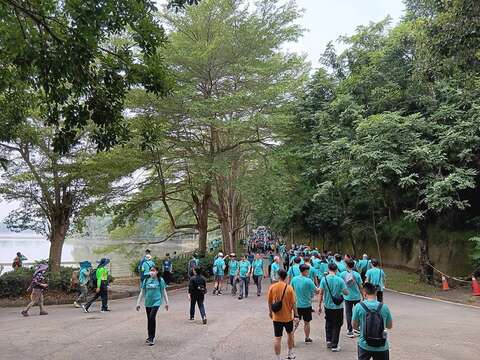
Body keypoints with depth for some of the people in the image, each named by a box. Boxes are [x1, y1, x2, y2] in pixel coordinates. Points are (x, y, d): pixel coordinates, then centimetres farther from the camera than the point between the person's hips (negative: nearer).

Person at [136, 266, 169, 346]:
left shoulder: (160, 280, -3)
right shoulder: (146, 280, 4)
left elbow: (163, 292, 5)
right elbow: (142, 292, 10)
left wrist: (166, 303, 7)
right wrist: (138, 303, 9)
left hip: (156, 302, -4)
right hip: (148, 302, 4)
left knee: (152, 317, -18)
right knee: (149, 319, 11)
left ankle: (152, 338, -9)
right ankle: (150, 337, 27)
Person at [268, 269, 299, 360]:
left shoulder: (272, 287, -8)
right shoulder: (289, 288, -13)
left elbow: (269, 301, 2)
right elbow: (293, 303, -11)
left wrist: (270, 311, 17)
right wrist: (296, 316, -3)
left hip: (276, 317, 0)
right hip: (288, 316, 0)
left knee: (277, 338, 5)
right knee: (290, 334, 23)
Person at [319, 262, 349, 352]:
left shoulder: (324, 279, -9)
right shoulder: (340, 280, -14)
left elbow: (321, 293, -7)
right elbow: (346, 293, -10)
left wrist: (319, 306, 2)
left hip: (328, 306, 2)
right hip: (338, 307, -2)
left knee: (328, 323, 24)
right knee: (337, 326, 10)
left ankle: (328, 340, 22)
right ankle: (334, 346, 14)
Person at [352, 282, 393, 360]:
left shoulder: (359, 306, -12)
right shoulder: (384, 307, -8)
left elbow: (354, 326, -2)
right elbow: (389, 326, 6)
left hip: (364, 345, 0)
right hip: (381, 347, 1)